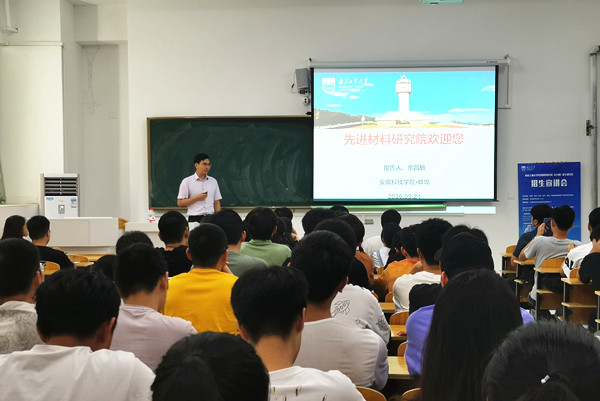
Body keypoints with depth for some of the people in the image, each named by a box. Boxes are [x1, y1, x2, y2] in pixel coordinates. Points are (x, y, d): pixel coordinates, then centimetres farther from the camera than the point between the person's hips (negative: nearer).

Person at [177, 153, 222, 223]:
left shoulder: (213, 181, 13)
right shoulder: (186, 181, 1)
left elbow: (217, 202, 14)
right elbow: (180, 203, -4)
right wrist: (197, 198, -12)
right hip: (195, 219, -3)